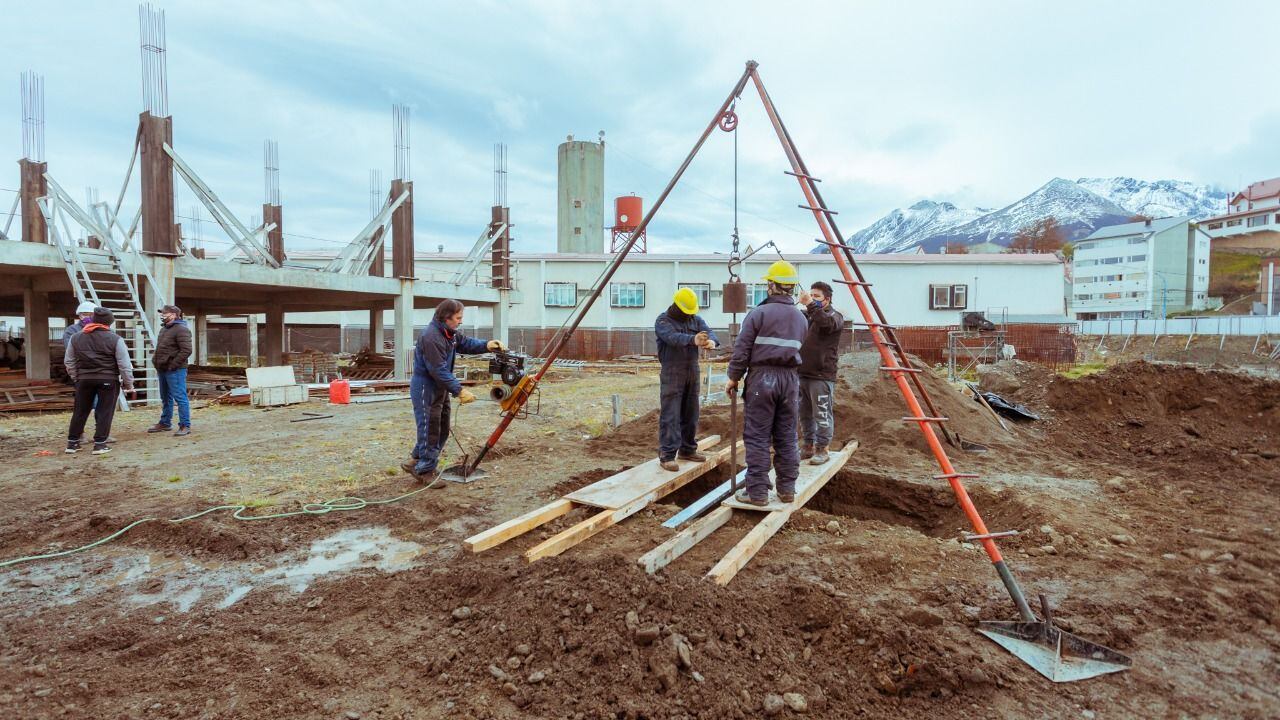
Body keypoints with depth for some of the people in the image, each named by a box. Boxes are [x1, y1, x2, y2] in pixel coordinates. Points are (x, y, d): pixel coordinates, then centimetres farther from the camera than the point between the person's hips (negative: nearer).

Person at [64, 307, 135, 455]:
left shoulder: (76, 338, 5)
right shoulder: (115, 339, -9)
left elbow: (69, 361, 12)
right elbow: (124, 365, -9)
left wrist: (76, 378, 23)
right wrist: (129, 384, -2)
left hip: (84, 379, 4)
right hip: (108, 380, -4)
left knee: (80, 411, 15)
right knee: (105, 412, 2)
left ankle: (72, 442, 21)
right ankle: (100, 444, 1)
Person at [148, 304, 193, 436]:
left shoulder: (181, 329, -14)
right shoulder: (164, 329, 17)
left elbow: (186, 350, -22)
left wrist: (173, 365, -20)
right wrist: (157, 362, 16)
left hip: (175, 371, -10)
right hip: (162, 370, 10)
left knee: (180, 398, -7)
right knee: (165, 398, 19)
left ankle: (185, 426, -3)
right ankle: (165, 423, 30)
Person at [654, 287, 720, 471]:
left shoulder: (696, 320, 10)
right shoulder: (663, 321, -7)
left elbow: (709, 332, -8)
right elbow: (673, 337, -27)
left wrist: (712, 341, -34)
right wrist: (693, 340, -46)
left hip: (692, 371, 6)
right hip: (672, 373, -6)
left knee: (690, 413, 12)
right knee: (670, 415, -7)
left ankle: (688, 449, 25)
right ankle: (667, 455, -3)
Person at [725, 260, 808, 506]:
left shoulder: (759, 312, -7)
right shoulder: (801, 318, 12)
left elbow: (742, 349, -9)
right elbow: (796, 351, 12)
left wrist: (733, 377, 0)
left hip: (762, 377, -5)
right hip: (790, 379, 6)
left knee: (757, 437, -1)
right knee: (787, 437, 12)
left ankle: (757, 492, 2)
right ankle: (787, 489, 19)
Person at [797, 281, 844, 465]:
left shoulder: (834, 316, -3)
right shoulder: (805, 316, 17)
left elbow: (827, 323, -27)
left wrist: (810, 305, -35)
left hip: (821, 376, -6)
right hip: (802, 374, 7)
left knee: (822, 414, -2)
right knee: (805, 414, 13)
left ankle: (822, 449, 8)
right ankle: (809, 446, 24)